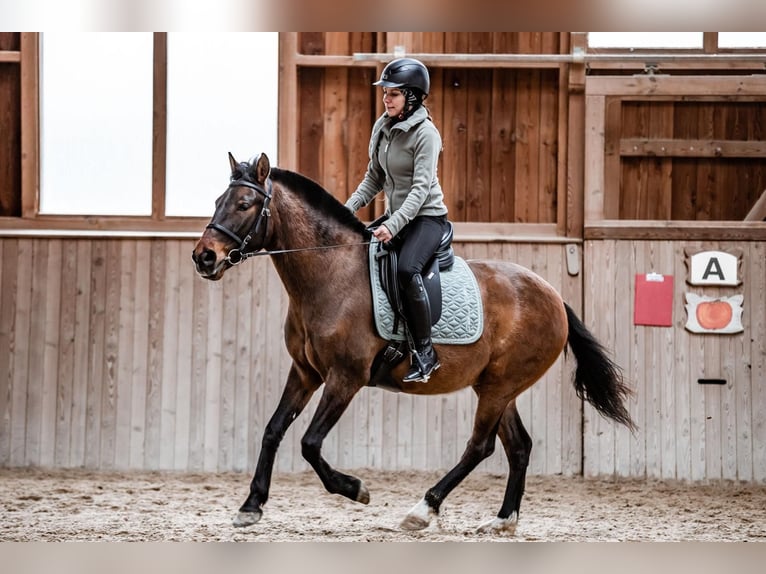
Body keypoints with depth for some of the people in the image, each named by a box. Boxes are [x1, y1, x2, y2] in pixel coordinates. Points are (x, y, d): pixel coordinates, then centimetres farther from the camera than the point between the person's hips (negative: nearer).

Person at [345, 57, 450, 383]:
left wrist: (393, 226, -32)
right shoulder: (382, 128, 6)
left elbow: (421, 188, -22)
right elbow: (374, 178, 14)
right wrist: (349, 208, 0)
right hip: (396, 217, 8)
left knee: (407, 269, -32)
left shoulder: (425, 134, -16)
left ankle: (425, 352, -24)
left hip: (427, 217, -8)